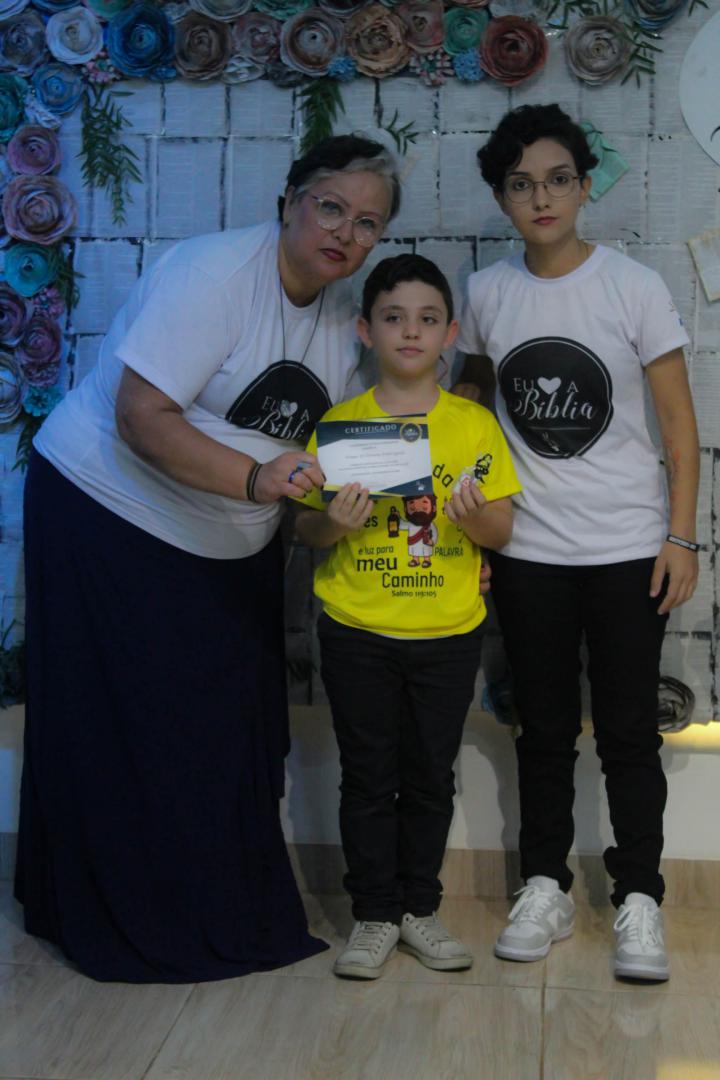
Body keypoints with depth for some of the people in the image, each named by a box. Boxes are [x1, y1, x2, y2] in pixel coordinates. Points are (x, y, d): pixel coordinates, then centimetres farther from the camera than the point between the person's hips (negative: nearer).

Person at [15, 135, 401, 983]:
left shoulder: (341, 310, 3)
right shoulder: (212, 272, -22)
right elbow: (142, 417, -28)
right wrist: (254, 479, -40)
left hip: (229, 547, 8)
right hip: (108, 512, -7)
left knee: (226, 730, 11)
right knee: (128, 732, 1)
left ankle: (226, 914, 26)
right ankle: (129, 926, 16)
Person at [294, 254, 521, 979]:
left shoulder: (474, 424, 0)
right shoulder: (339, 424, -2)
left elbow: (503, 531, 0)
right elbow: (305, 530, 1)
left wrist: (476, 515, -21)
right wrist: (333, 524, -20)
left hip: (448, 633, 1)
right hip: (357, 630, -1)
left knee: (430, 776, 11)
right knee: (368, 777, 7)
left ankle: (419, 908, 26)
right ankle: (374, 916, 20)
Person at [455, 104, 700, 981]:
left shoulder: (634, 287, -6)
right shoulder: (488, 294, 2)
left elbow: (678, 423, -3)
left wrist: (681, 538, -8)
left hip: (628, 548, -2)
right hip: (527, 552, 3)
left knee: (628, 733, 4)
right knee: (543, 730, 12)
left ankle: (639, 900, 16)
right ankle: (545, 890, 25)